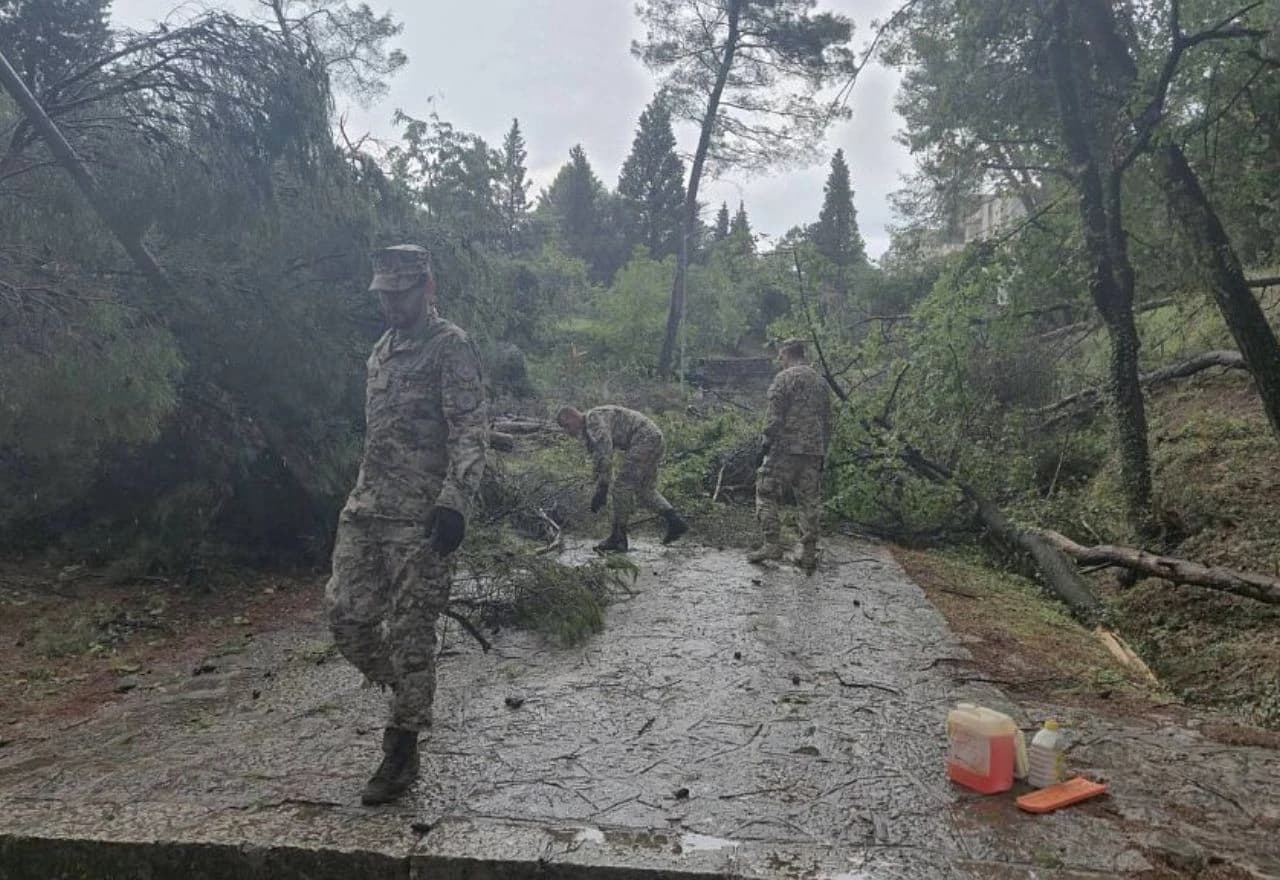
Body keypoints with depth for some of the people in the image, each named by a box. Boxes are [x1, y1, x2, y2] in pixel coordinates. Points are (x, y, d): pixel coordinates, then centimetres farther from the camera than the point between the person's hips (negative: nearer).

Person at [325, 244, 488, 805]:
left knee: (409, 633, 0)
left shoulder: (450, 348, -9)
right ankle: (406, 695, 30)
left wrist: (454, 502, -28)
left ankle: (402, 754, 14)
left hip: (422, 519, -8)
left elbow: (471, 434, -17)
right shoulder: (383, 349, 17)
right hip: (366, 510, 8)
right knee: (346, 613, 7)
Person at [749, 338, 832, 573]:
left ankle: (772, 544, -2)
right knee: (810, 502, 8)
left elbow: (774, 414, -13)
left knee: (767, 494, 3)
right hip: (814, 451, 7)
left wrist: (767, 440, -5)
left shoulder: (785, 378, -6)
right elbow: (827, 421, 19)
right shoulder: (820, 382, 16)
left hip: (786, 448, -6)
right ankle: (809, 555, 10)